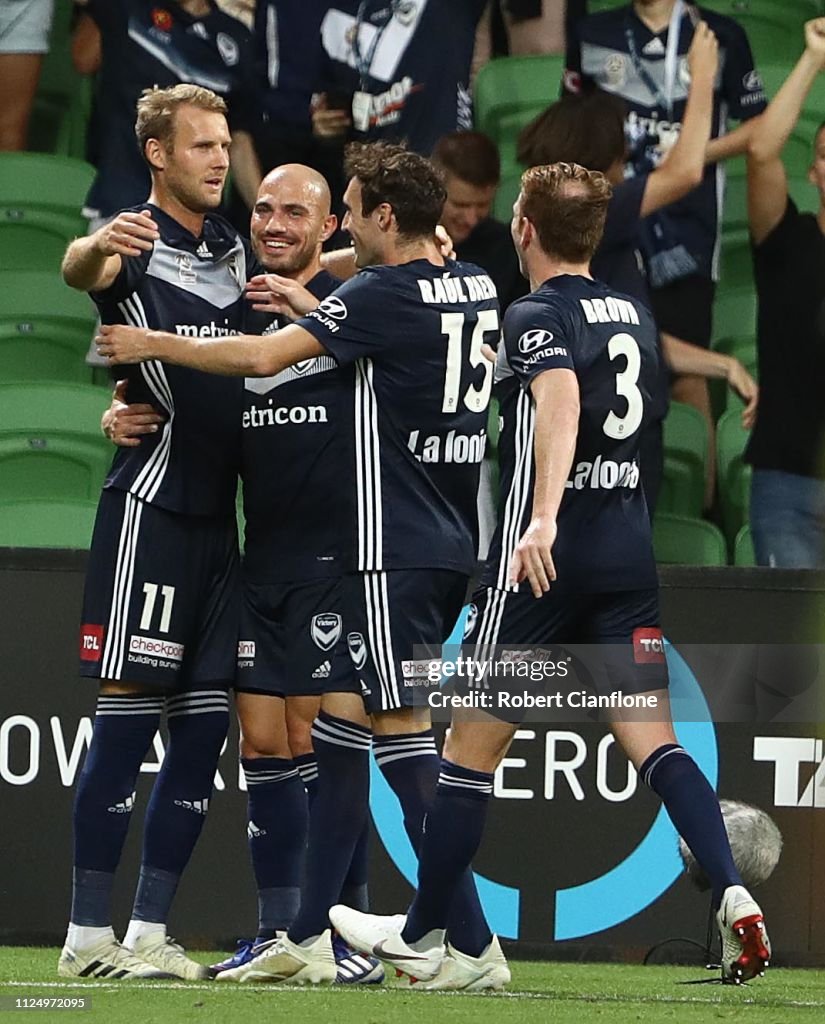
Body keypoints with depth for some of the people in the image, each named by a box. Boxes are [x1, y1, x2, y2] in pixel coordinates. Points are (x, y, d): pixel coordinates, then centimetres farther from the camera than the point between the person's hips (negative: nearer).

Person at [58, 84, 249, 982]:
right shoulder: (138, 244, -7)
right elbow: (81, 269, -30)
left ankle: (148, 931, 10)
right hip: (151, 500, -7)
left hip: (217, 511, 7)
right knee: (128, 713, -8)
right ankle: (88, 934, -6)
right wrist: (96, 249, -55)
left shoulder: (231, 251, 15)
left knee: (204, 723, 5)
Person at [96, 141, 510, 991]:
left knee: (401, 730, -8)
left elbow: (263, 356, -20)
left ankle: (474, 946, -11)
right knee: (340, 716, 13)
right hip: (451, 544, 9)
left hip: (395, 546, -9)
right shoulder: (473, 287, 10)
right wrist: (310, 309, 26)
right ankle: (308, 938, 14)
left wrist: (155, 345, -7)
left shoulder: (382, 293, -14)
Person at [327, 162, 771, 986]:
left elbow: (561, 400, -29)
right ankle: (732, 896, -20)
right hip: (629, 552, 6)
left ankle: (420, 935, 16)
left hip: (544, 556, -6)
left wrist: (544, 518, -43)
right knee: (653, 741, 1)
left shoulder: (537, 316, -8)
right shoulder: (636, 317, 13)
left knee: (471, 747, 6)